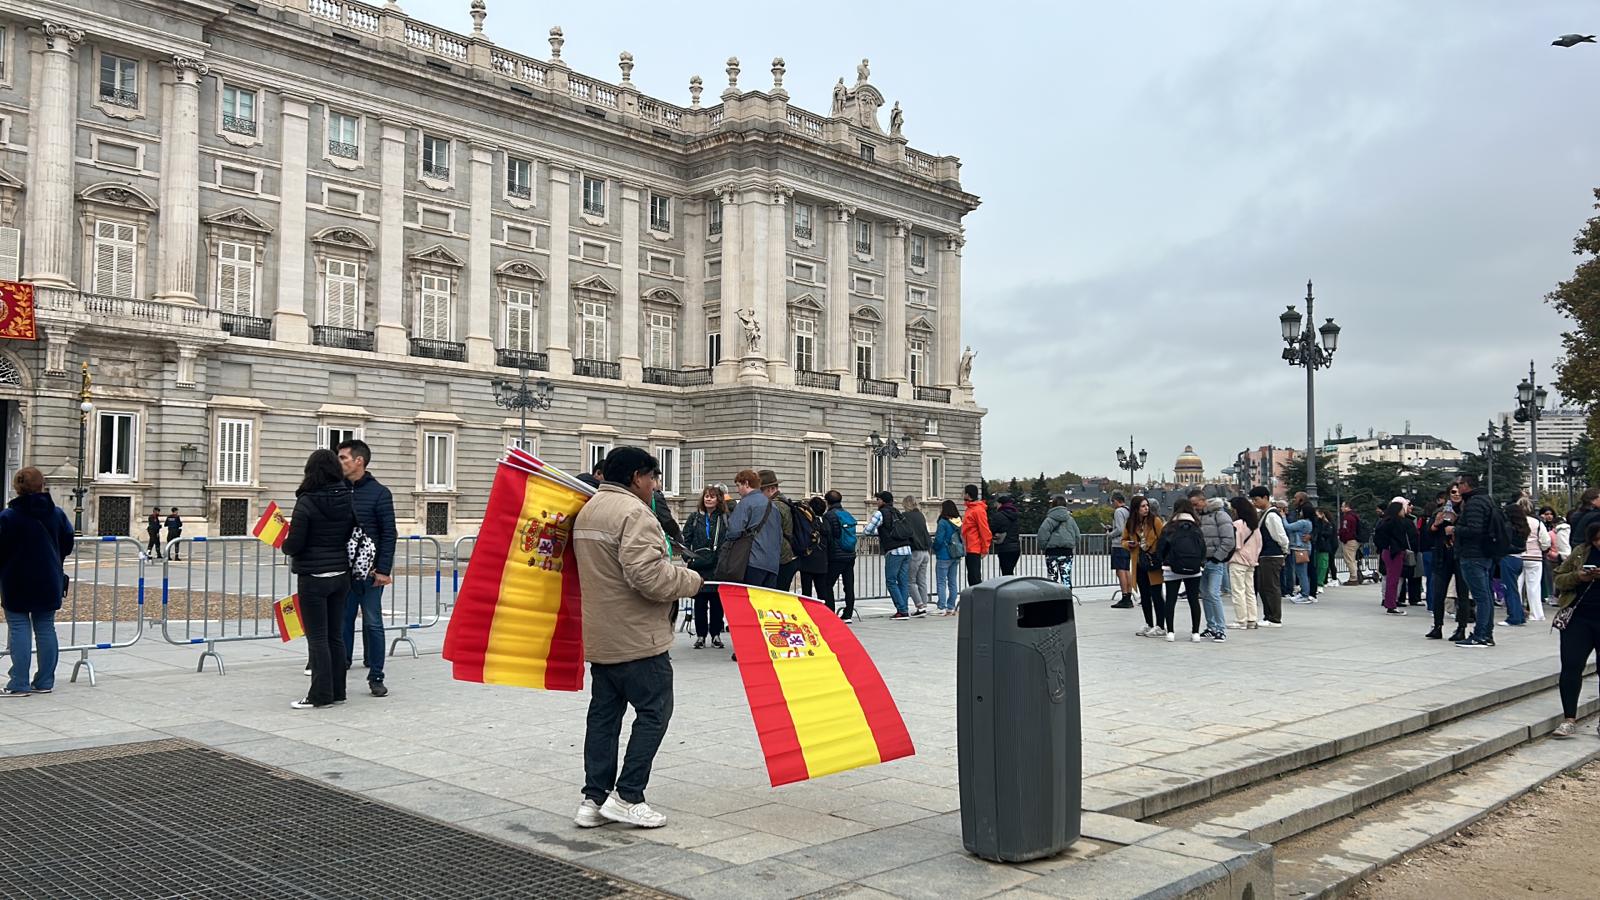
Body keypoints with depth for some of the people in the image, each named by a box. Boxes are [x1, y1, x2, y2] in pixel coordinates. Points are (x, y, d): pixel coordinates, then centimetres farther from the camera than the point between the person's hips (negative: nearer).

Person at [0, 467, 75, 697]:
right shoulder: (57, 514, 1)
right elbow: (67, 544, 8)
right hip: (49, 582, 4)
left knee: (19, 629, 1)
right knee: (46, 628, 9)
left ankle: (19, 684, -1)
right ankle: (44, 681, 12)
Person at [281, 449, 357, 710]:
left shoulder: (307, 501, -14)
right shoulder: (349, 498, 2)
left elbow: (294, 544, -13)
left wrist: (284, 544, 7)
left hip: (313, 577, -6)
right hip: (341, 575, 6)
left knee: (317, 637, 0)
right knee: (336, 635, 12)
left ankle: (321, 695, 3)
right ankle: (337, 691, 18)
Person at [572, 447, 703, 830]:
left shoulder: (587, 511, 15)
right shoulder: (634, 512, -17)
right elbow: (648, 575, -26)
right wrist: (691, 581, -10)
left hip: (599, 636, 10)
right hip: (637, 637, -9)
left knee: (604, 713, 12)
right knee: (654, 712, 0)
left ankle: (594, 799, 15)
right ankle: (627, 798, 0)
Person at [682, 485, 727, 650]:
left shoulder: (725, 518, 4)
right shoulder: (695, 517, 7)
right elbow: (686, 538, 7)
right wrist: (687, 557, -3)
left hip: (719, 566, -1)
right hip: (699, 566, 1)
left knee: (717, 601, 4)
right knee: (700, 601, 4)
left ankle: (716, 634, 15)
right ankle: (700, 635, 13)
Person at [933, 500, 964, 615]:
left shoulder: (943, 522, -16)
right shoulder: (959, 522, 5)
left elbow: (938, 540, -17)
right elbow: (962, 537, 11)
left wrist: (934, 547, 2)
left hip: (944, 556, -7)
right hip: (956, 556, 7)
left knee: (941, 582, -1)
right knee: (953, 582, 12)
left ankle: (942, 608, -5)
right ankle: (951, 607, 16)